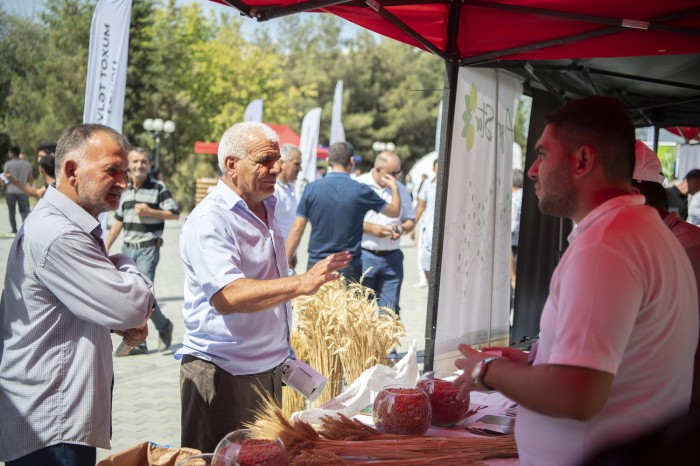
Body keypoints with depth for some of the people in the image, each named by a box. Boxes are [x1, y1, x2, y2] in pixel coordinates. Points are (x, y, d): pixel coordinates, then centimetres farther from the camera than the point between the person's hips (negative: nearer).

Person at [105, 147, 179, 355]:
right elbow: (118, 220, 19)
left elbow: (175, 213, -7)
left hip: (148, 249, -6)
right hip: (128, 249, 6)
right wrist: (106, 247, 17)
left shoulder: (159, 188, -5)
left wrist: (150, 212, -17)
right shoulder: (125, 190, 13)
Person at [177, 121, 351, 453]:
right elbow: (226, 296, -33)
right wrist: (300, 284, -41)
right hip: (222, 374, -8)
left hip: (269, 369, 8)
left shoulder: (266, 208, 11)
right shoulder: (209, 220, -18)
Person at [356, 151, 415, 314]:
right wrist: (371, 228, -15)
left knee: (390, 311, 3)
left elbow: (411, 220, 18)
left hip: (392, 257, 4)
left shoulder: (401, 190, 12)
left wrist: (402, 228, -5)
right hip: (364, 256, -4)